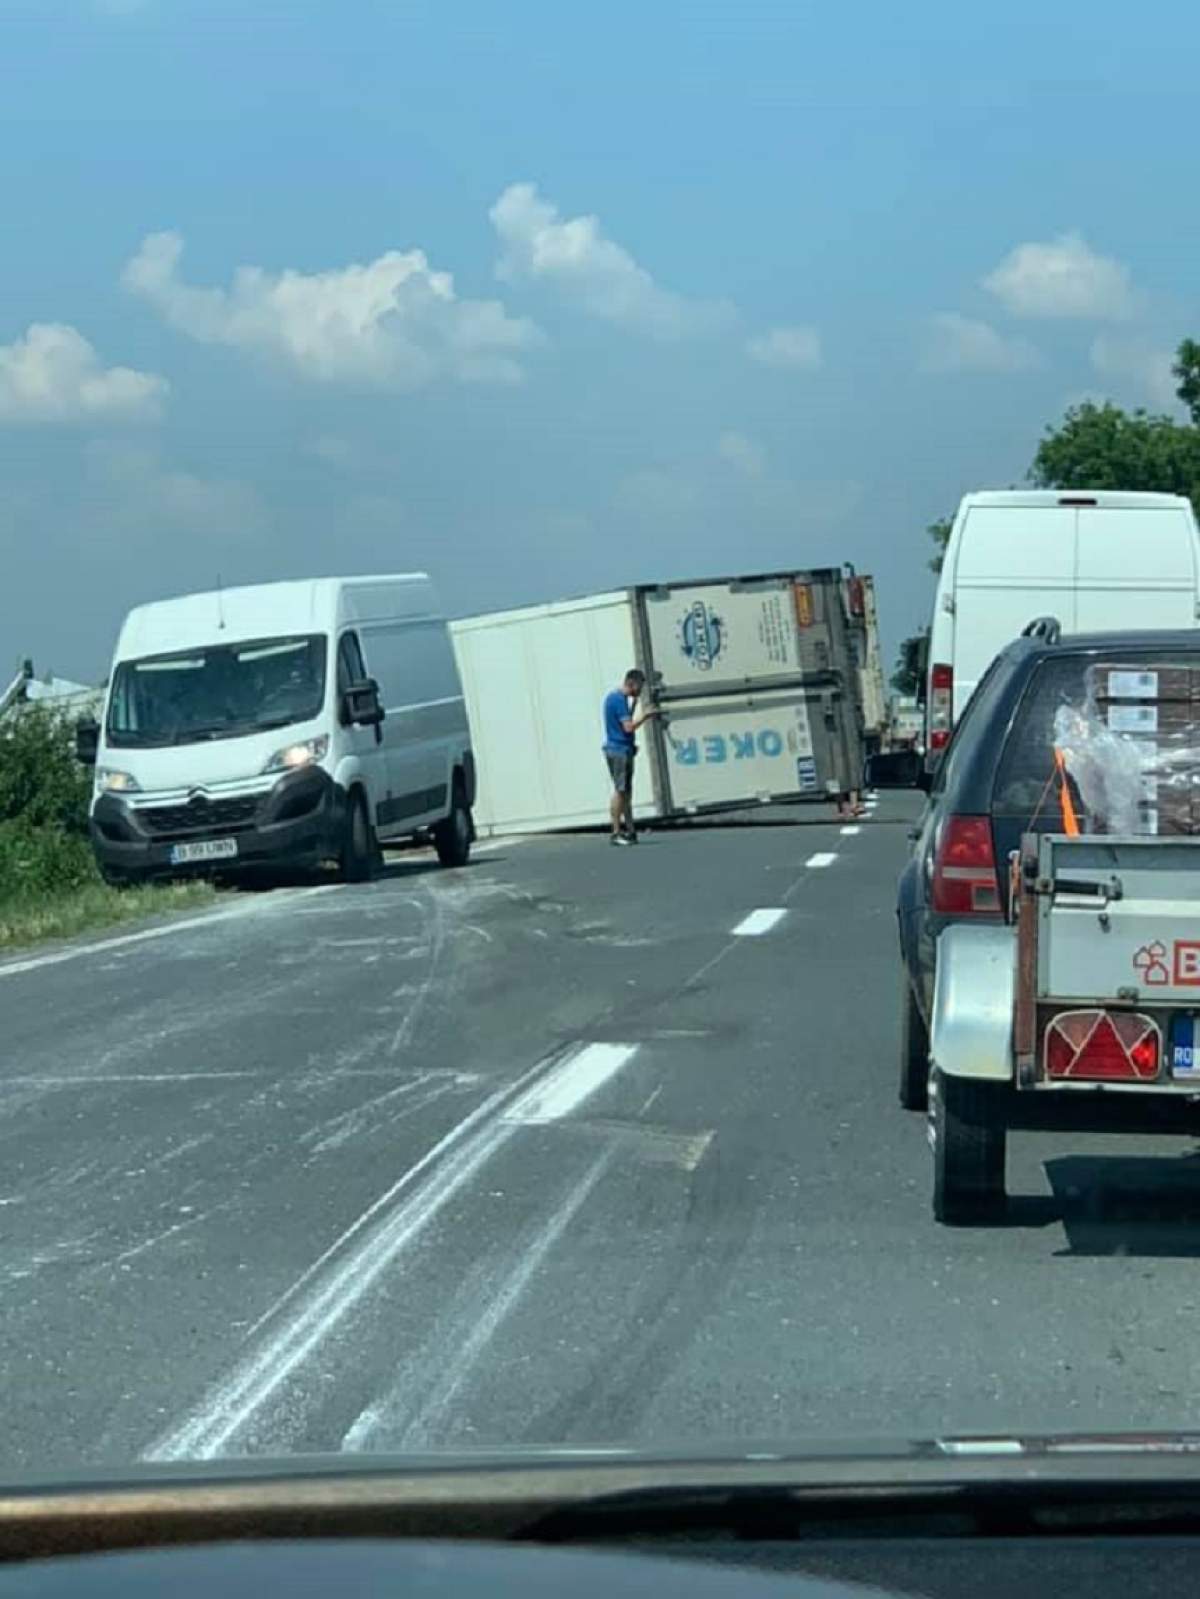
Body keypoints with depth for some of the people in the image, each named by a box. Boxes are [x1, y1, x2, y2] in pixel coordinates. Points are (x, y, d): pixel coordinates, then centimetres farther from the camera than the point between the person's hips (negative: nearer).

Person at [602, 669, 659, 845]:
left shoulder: (614, 697, 16)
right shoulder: (619, 700, -15)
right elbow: (628, 727, -21)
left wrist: (634, 704, 14)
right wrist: (645, 715, -10)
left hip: (621, 750, 10)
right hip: (620, 750, -10)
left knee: (625, 791, 10)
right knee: (620, 791, -9)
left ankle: (629, 830, 12)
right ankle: (616, 833, -10)